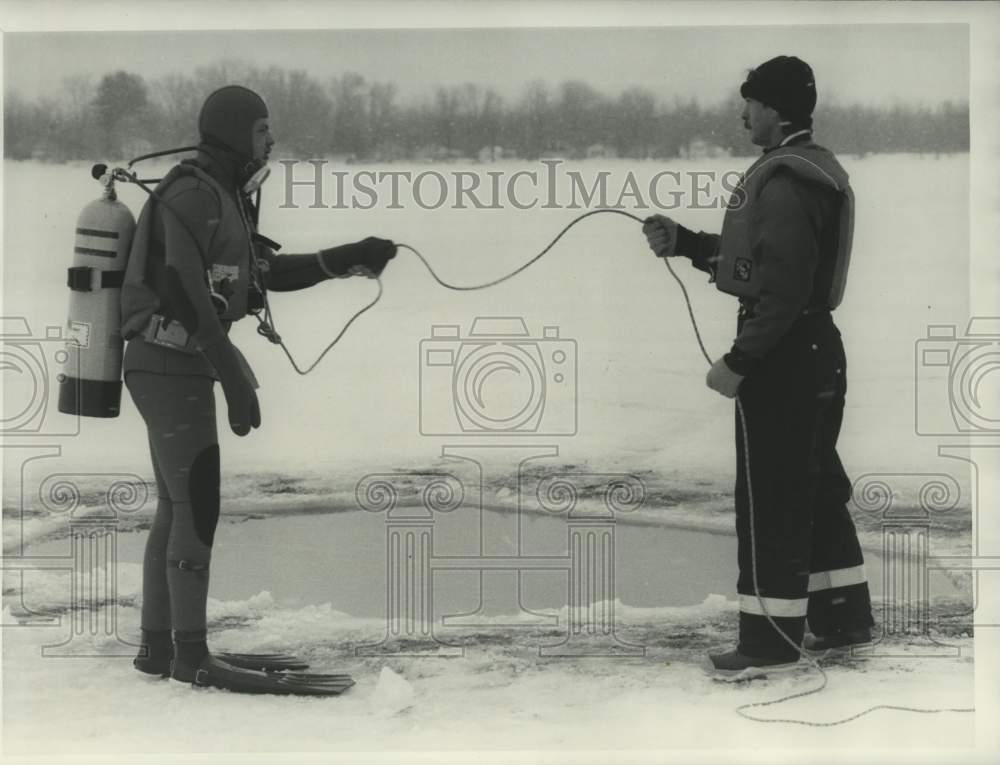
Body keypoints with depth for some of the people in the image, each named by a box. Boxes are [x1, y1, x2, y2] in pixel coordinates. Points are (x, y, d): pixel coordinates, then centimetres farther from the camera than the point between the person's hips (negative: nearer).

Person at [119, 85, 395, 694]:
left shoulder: (223, 200, 18)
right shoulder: (193, 196, -14)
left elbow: (268, 273, 24)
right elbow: (186, 294, -23)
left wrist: (349, 259, 17)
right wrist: (236, 378, -25)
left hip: (175, 368, 10)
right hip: (173, 367, -10)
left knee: (178, 509, 12)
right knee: (199, 506, -8)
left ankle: (157, 646, 18)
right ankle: (191, 654, -4)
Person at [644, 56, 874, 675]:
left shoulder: (784, 179, -19)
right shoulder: (818, 169, 14)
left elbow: (782, 286, -25)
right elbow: (754, 257, 17)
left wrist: (738, 361, -22)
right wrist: (683, 242, 12)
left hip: (781, 354, -10)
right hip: (818, 348, 10)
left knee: (769, 496, -2)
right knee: (816, 485, 17)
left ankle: (771, 635, 5)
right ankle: (845, 616, 26)